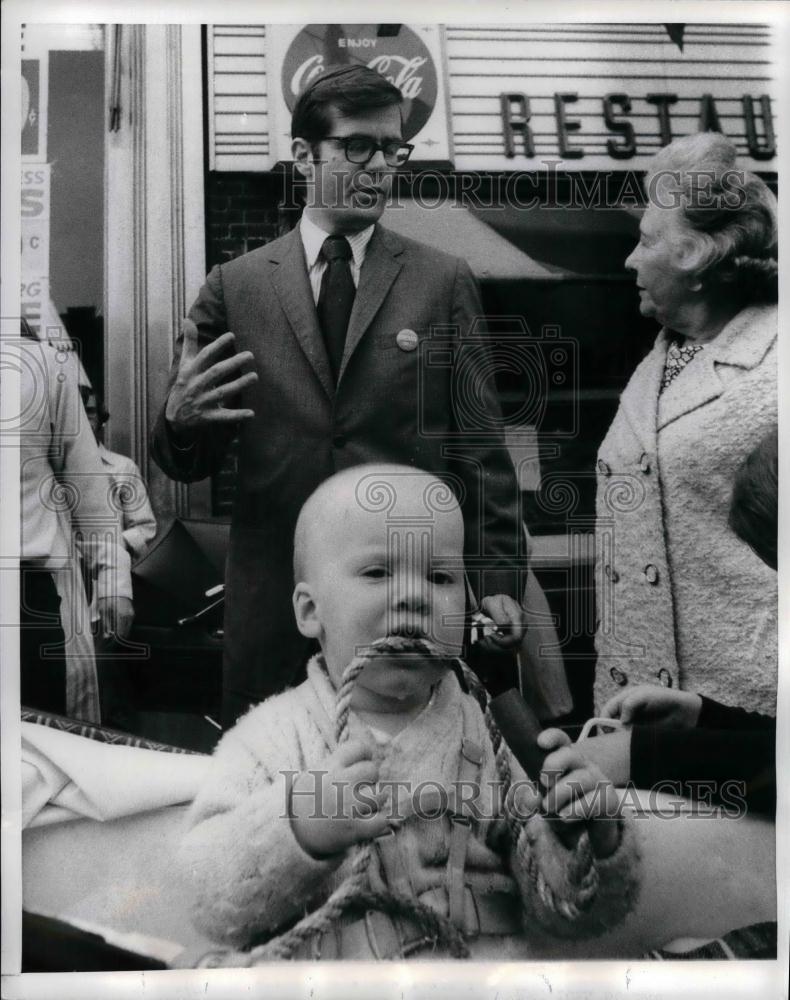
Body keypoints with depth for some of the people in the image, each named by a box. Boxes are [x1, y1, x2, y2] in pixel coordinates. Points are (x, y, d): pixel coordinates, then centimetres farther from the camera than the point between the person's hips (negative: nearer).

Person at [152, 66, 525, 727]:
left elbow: (480, 447, 3)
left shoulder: (445, 281, 4)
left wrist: (498, 578, -3)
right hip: (274, 598, 1)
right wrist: (180, 419, -17)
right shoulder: (235, 285, 4)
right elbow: (190, 463, 5)